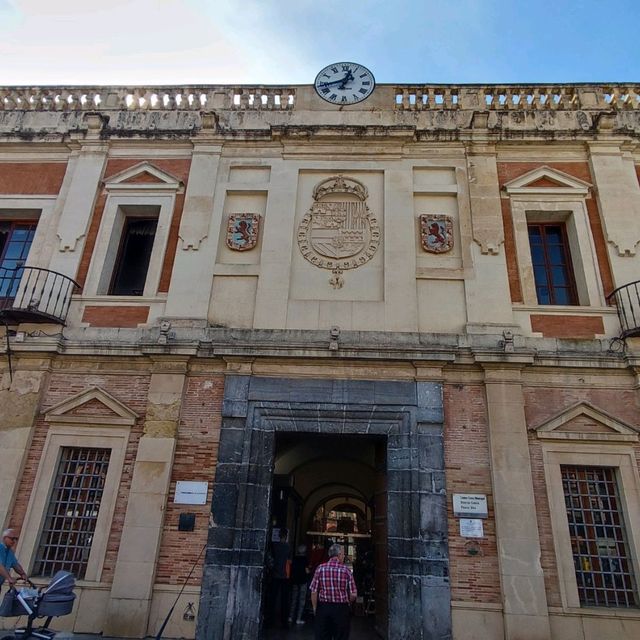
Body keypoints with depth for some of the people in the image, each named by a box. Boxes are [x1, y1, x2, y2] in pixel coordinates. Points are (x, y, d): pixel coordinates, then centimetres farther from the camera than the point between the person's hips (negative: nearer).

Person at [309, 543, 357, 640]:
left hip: (323, 608, 1)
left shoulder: (320, 568, -5)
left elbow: (314, 592, -7)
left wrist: (315, 608, 7)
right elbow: (353, 595, -7)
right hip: (341, 609, -1)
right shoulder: (346, 570, -7)